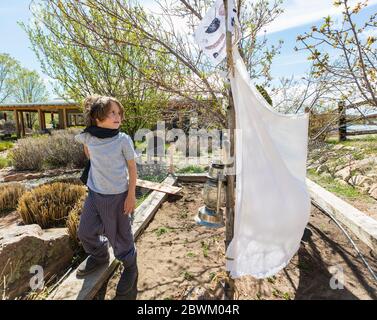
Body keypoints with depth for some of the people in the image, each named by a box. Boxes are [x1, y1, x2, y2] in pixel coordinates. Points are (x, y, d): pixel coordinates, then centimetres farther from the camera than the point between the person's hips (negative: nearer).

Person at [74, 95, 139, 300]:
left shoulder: (123, 140, -16)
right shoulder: (87, 136, -6)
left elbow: (132, 168, -10)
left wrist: (131, 195, -11)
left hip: (117, 196, -4)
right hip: (94, 193, 5)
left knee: (120, 235, 8)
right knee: (85, 231, 18)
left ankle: (130, 266, 35)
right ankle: (99, 255, 48)